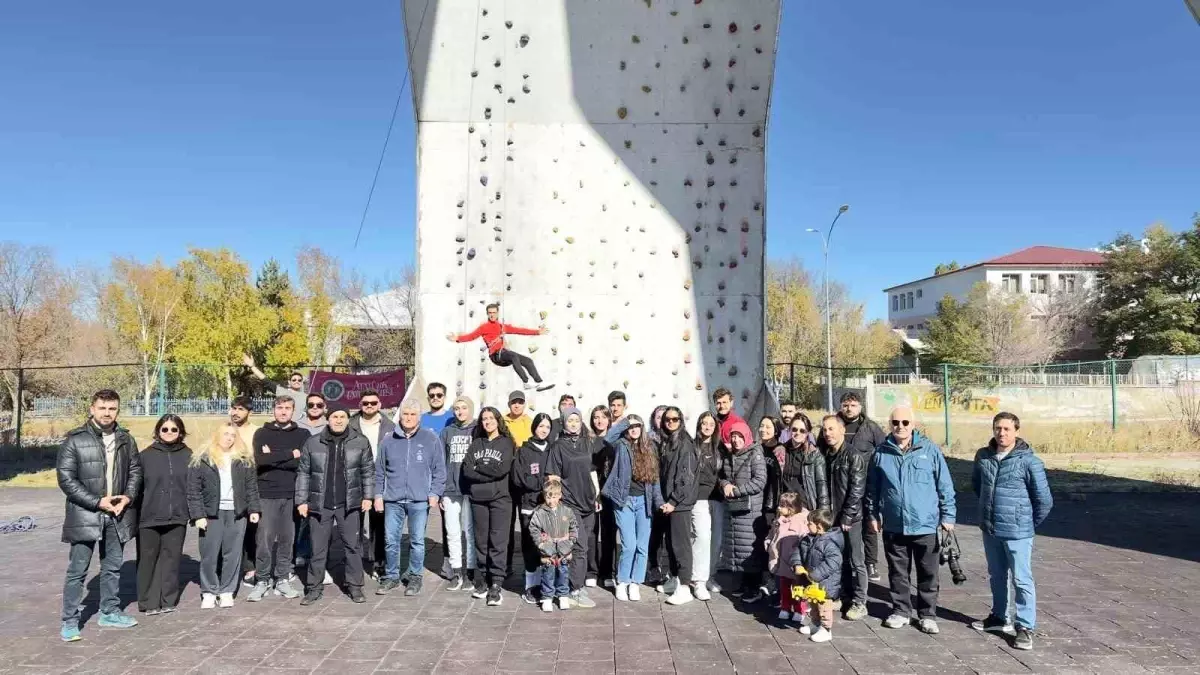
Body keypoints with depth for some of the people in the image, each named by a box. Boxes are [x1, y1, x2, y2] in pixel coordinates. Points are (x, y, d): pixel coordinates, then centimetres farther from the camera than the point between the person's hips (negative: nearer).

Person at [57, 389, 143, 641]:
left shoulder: (126, 439, 6)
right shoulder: (74, 440, -8)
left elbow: (135, 470, 12)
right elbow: (66, 478, -11)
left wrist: (128, 496, -6)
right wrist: (97, 502, -16)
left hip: (117, 515, 5)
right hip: (85, 515, -4)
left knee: (113, 567, 15)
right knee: (77, 570, 2)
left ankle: (109, 612, 28)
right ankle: (70, 621, 13)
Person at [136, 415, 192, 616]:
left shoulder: (188, 456, 5)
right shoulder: (146, 455, 0)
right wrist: (135, 514, -2)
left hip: (177, 517, 1)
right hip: (149, 517, -1)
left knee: (171, 558, 7)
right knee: (148, 559, 4)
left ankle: (168, 600, 16)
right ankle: (148, 602, 15)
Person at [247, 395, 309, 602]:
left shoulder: (303, 435, 7)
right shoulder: (262, 434, 5)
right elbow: (260, 460, -12)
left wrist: (274, 458, -11)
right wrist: (291, 454, -14)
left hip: (292, 495, 1)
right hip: (267, 495, -1)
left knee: (287, 538, 6)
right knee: (265, 538, -1)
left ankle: (282, 580, 17)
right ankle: (262, 580, 11)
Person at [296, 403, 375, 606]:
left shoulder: (360, 442, 1)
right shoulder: (312, 443, 2)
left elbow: (368, 471, 5)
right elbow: (303, 473, 5)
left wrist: (368, 496, -1)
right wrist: (301, 501, 1)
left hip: (349, 504, 0)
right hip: (320, 505, 0)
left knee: (352, 546, 5)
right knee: (318, 549, 7)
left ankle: (355, 587, 16)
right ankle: (314, 588, 18)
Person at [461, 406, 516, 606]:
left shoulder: (507, 443, 4)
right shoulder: (476, 443, 13)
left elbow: (502, 469, -10)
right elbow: (466, 470, 1)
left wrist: (478, 467, -2)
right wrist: (490, 472, -9)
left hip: (500, 498, -3)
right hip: (478, 498, 3)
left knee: (498, 542, -6)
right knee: (481, 541, 7)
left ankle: (495, 586, -5)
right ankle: (482, 581, 17)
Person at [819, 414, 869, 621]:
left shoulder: (854, 455, -9)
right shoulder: (826, 455, 10)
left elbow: (857, 489, -13)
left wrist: (847, 517, -14)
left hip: (850, 518, -6)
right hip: (832, 518, 6)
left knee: (855, 561, 2)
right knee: (839, 559, 12)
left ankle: (859, 603, 10)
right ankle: (844, 596, 25)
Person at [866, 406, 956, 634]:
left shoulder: (930, 450, -5)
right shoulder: (882, 453, 1)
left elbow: (945, 485, 0)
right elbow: (873, 488, 10)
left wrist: (947, 516, -1)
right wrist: (872, 514, 11)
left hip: (925, 525, -2)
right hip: (893, 525, 2)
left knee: (928, 574, 9)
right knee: (898, 572, 13)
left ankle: (928, 615, 23)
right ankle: (901, 611, 27)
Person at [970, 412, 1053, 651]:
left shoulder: (1028, 461, -15)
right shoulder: (983, 456, 0)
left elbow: (1044, 500, -9)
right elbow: (976, 484, 20)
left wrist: (1030, 523, 1)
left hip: (1017, 531, -5)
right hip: (989, 530, 5)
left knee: (1021, 579, 1)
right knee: (997, 576, 19)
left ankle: (1025, 627, 12)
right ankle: (999, 617, 35)